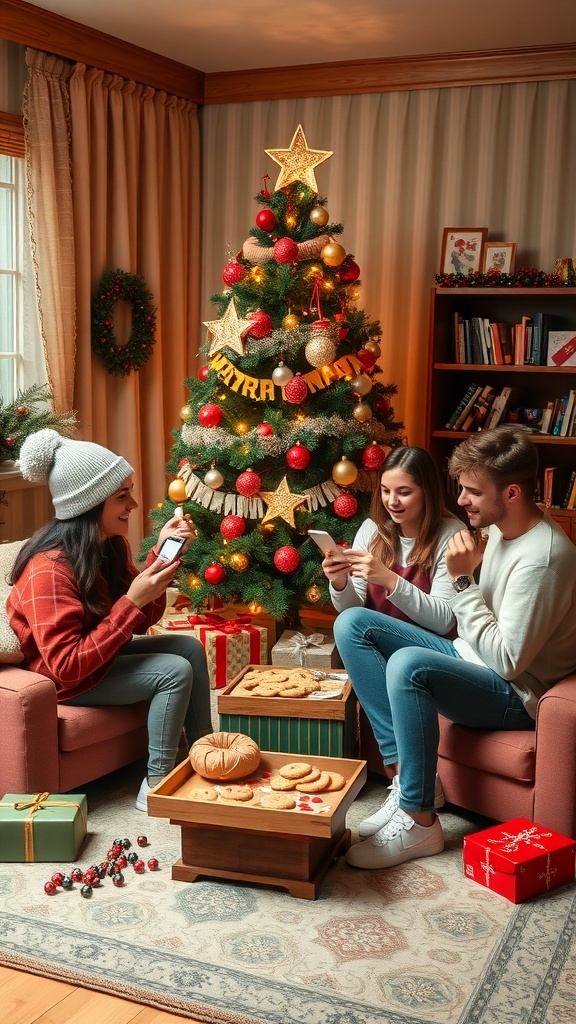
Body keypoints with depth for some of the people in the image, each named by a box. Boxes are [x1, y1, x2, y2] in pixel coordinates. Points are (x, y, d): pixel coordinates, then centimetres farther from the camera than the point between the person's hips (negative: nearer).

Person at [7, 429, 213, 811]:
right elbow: (68, 667, -32)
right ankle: (155, 786, -8)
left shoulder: (109, 545, -4)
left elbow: (140, 621, -1)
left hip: (99, 653, 9)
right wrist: (132, 601, -34)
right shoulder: (49, 569, -30)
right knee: (175, 671, -19)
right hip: (61, 679, -8)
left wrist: (162, 552, -13)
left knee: (190, 647, -2)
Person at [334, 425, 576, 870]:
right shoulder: (498, 529, 3)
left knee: (408, 665, -36)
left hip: (516, 695, -10)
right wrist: (470, 570, -8)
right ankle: (407, 766, -10)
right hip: (471, 658, 10)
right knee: (352, 624, -3)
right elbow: (482, 631, 10)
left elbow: (508, 661, -25)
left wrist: (463, 581, -21)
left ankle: (419, 821, -21)